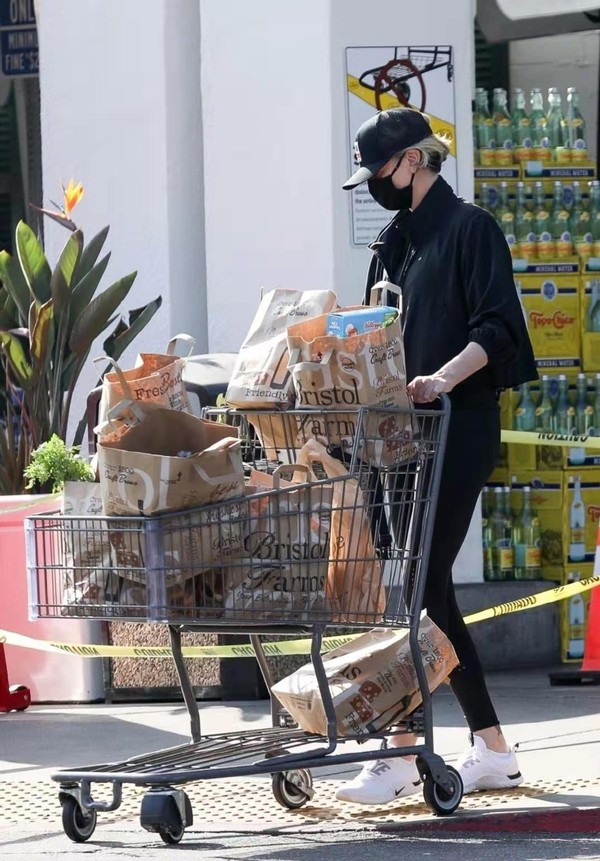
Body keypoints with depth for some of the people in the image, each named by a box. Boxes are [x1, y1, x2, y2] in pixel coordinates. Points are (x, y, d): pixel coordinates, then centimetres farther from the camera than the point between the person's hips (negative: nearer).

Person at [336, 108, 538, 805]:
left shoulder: (468, 228, -5)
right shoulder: (394, 242, 20)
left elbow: (495, 328, -15)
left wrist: (442, 378, -29)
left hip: (458, 428, -9)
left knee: (420, 585, -13)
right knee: (427, 588, 7)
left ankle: (400, 755, -14)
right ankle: (492, 751, 13)